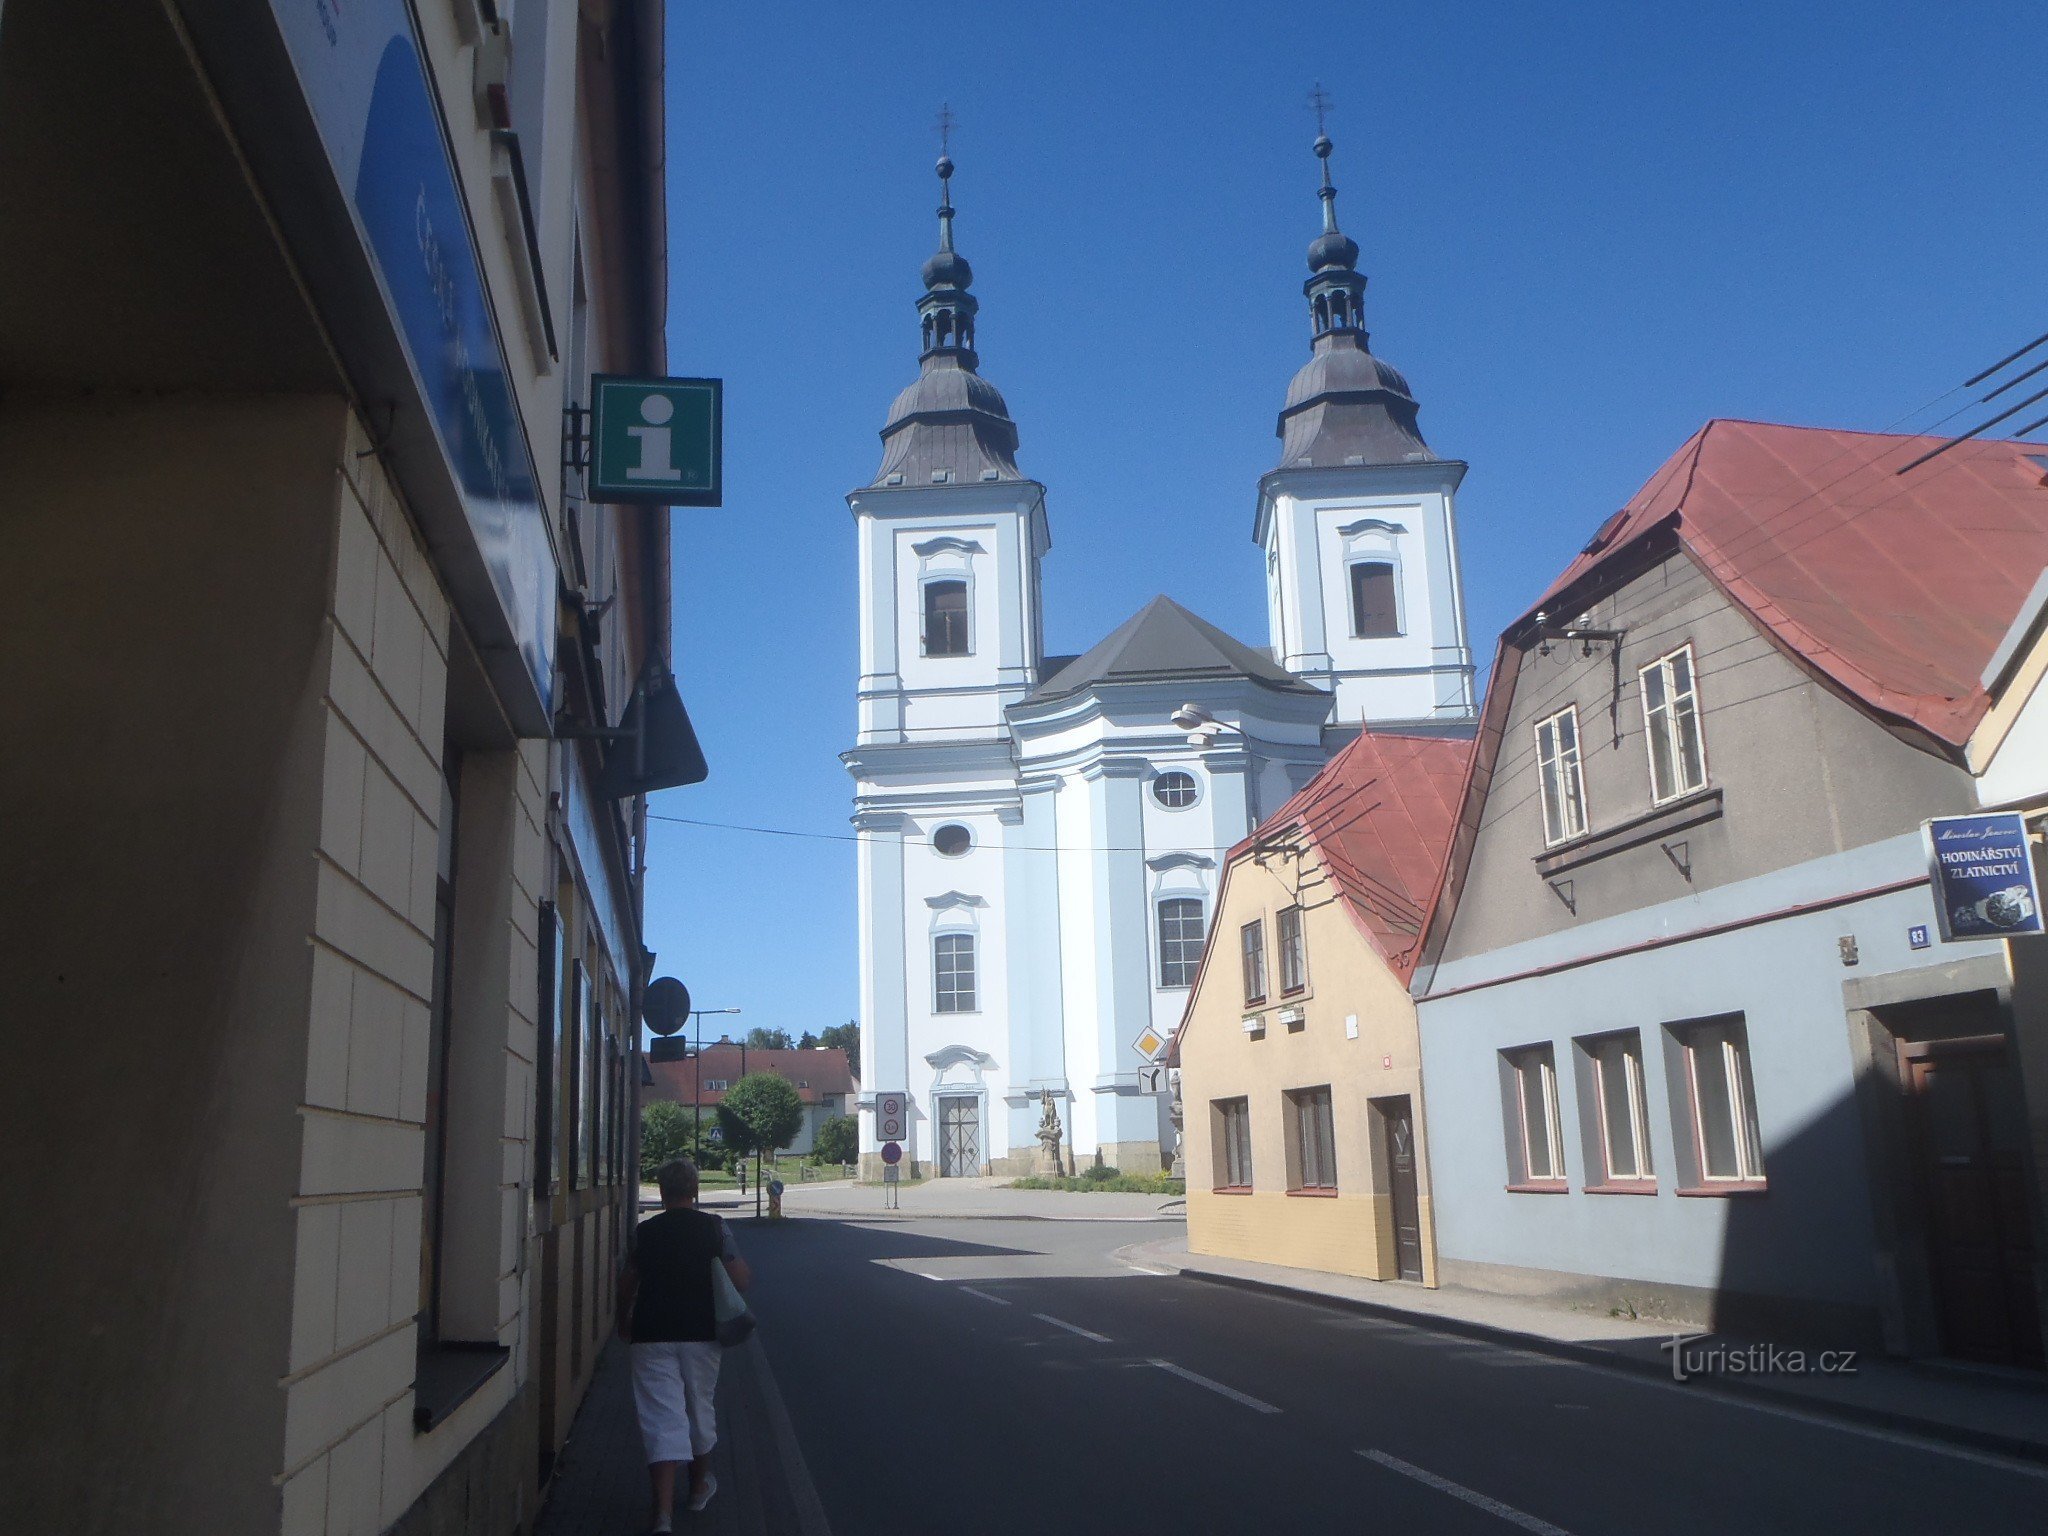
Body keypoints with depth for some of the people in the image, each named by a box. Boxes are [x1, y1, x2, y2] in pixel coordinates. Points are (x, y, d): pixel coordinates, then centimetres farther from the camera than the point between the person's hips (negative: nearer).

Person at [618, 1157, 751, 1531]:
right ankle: (700, 1485, 40)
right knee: (700, 1408, 20)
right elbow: (742, 1279, -5)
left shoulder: (645, 1231, 1)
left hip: (651, 1336, -1)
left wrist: (624, 1320, 26)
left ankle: (664, 1512, -16)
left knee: (662, 1419, -3)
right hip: (700, 1334, 1)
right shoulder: (715, 1228, -2)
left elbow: (627, 1283, 8)